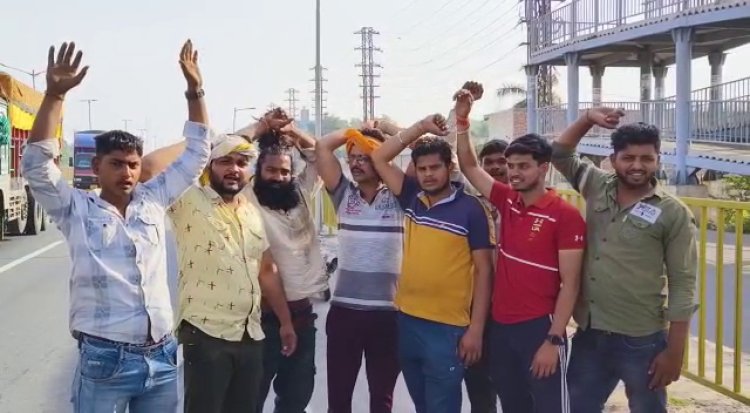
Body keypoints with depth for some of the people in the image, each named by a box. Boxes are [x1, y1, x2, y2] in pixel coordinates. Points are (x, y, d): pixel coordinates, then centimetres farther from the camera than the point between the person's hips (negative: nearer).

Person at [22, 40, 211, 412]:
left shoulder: (153, 201, 9)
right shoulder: (77, 210, -1)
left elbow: (195, 157, 13)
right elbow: (37, 164, -14)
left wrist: (194, 91, 7)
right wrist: (55, 95, -22)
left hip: (161, 358, 4)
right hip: (104, 361, -4)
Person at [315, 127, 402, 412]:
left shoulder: (397, 198, 0)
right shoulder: (344, 194, 6)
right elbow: (322, 147, 0)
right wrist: (353, 132, 5)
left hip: (387, 312, -2)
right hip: (344, 309, 2)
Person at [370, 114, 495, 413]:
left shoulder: (470, 208, -7)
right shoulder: (411, 197, 5)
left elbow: (483, 269, -6)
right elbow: (379, 158, 8)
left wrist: (476, 328, -10)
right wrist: (421, 127, 0)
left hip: (447, 327, -5)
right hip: (408, 320, 5)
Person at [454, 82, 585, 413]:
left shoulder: (565, 215, -12)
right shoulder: (507, 201, 5)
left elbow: (570, 284, -13)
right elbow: (469, 166, 14)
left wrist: (554, 340, -17)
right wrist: (462, 117, 3)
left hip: (539, 328, -6)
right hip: (501, 326, 6)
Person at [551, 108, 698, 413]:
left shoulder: (674, 214, -8)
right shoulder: (597, 187, 4)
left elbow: (682, 286, -8)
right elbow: (559, 155, 16)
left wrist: (675, 351, -11)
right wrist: (588, 119, 0)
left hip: (641, 341, -4)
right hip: (589, 334, 5)